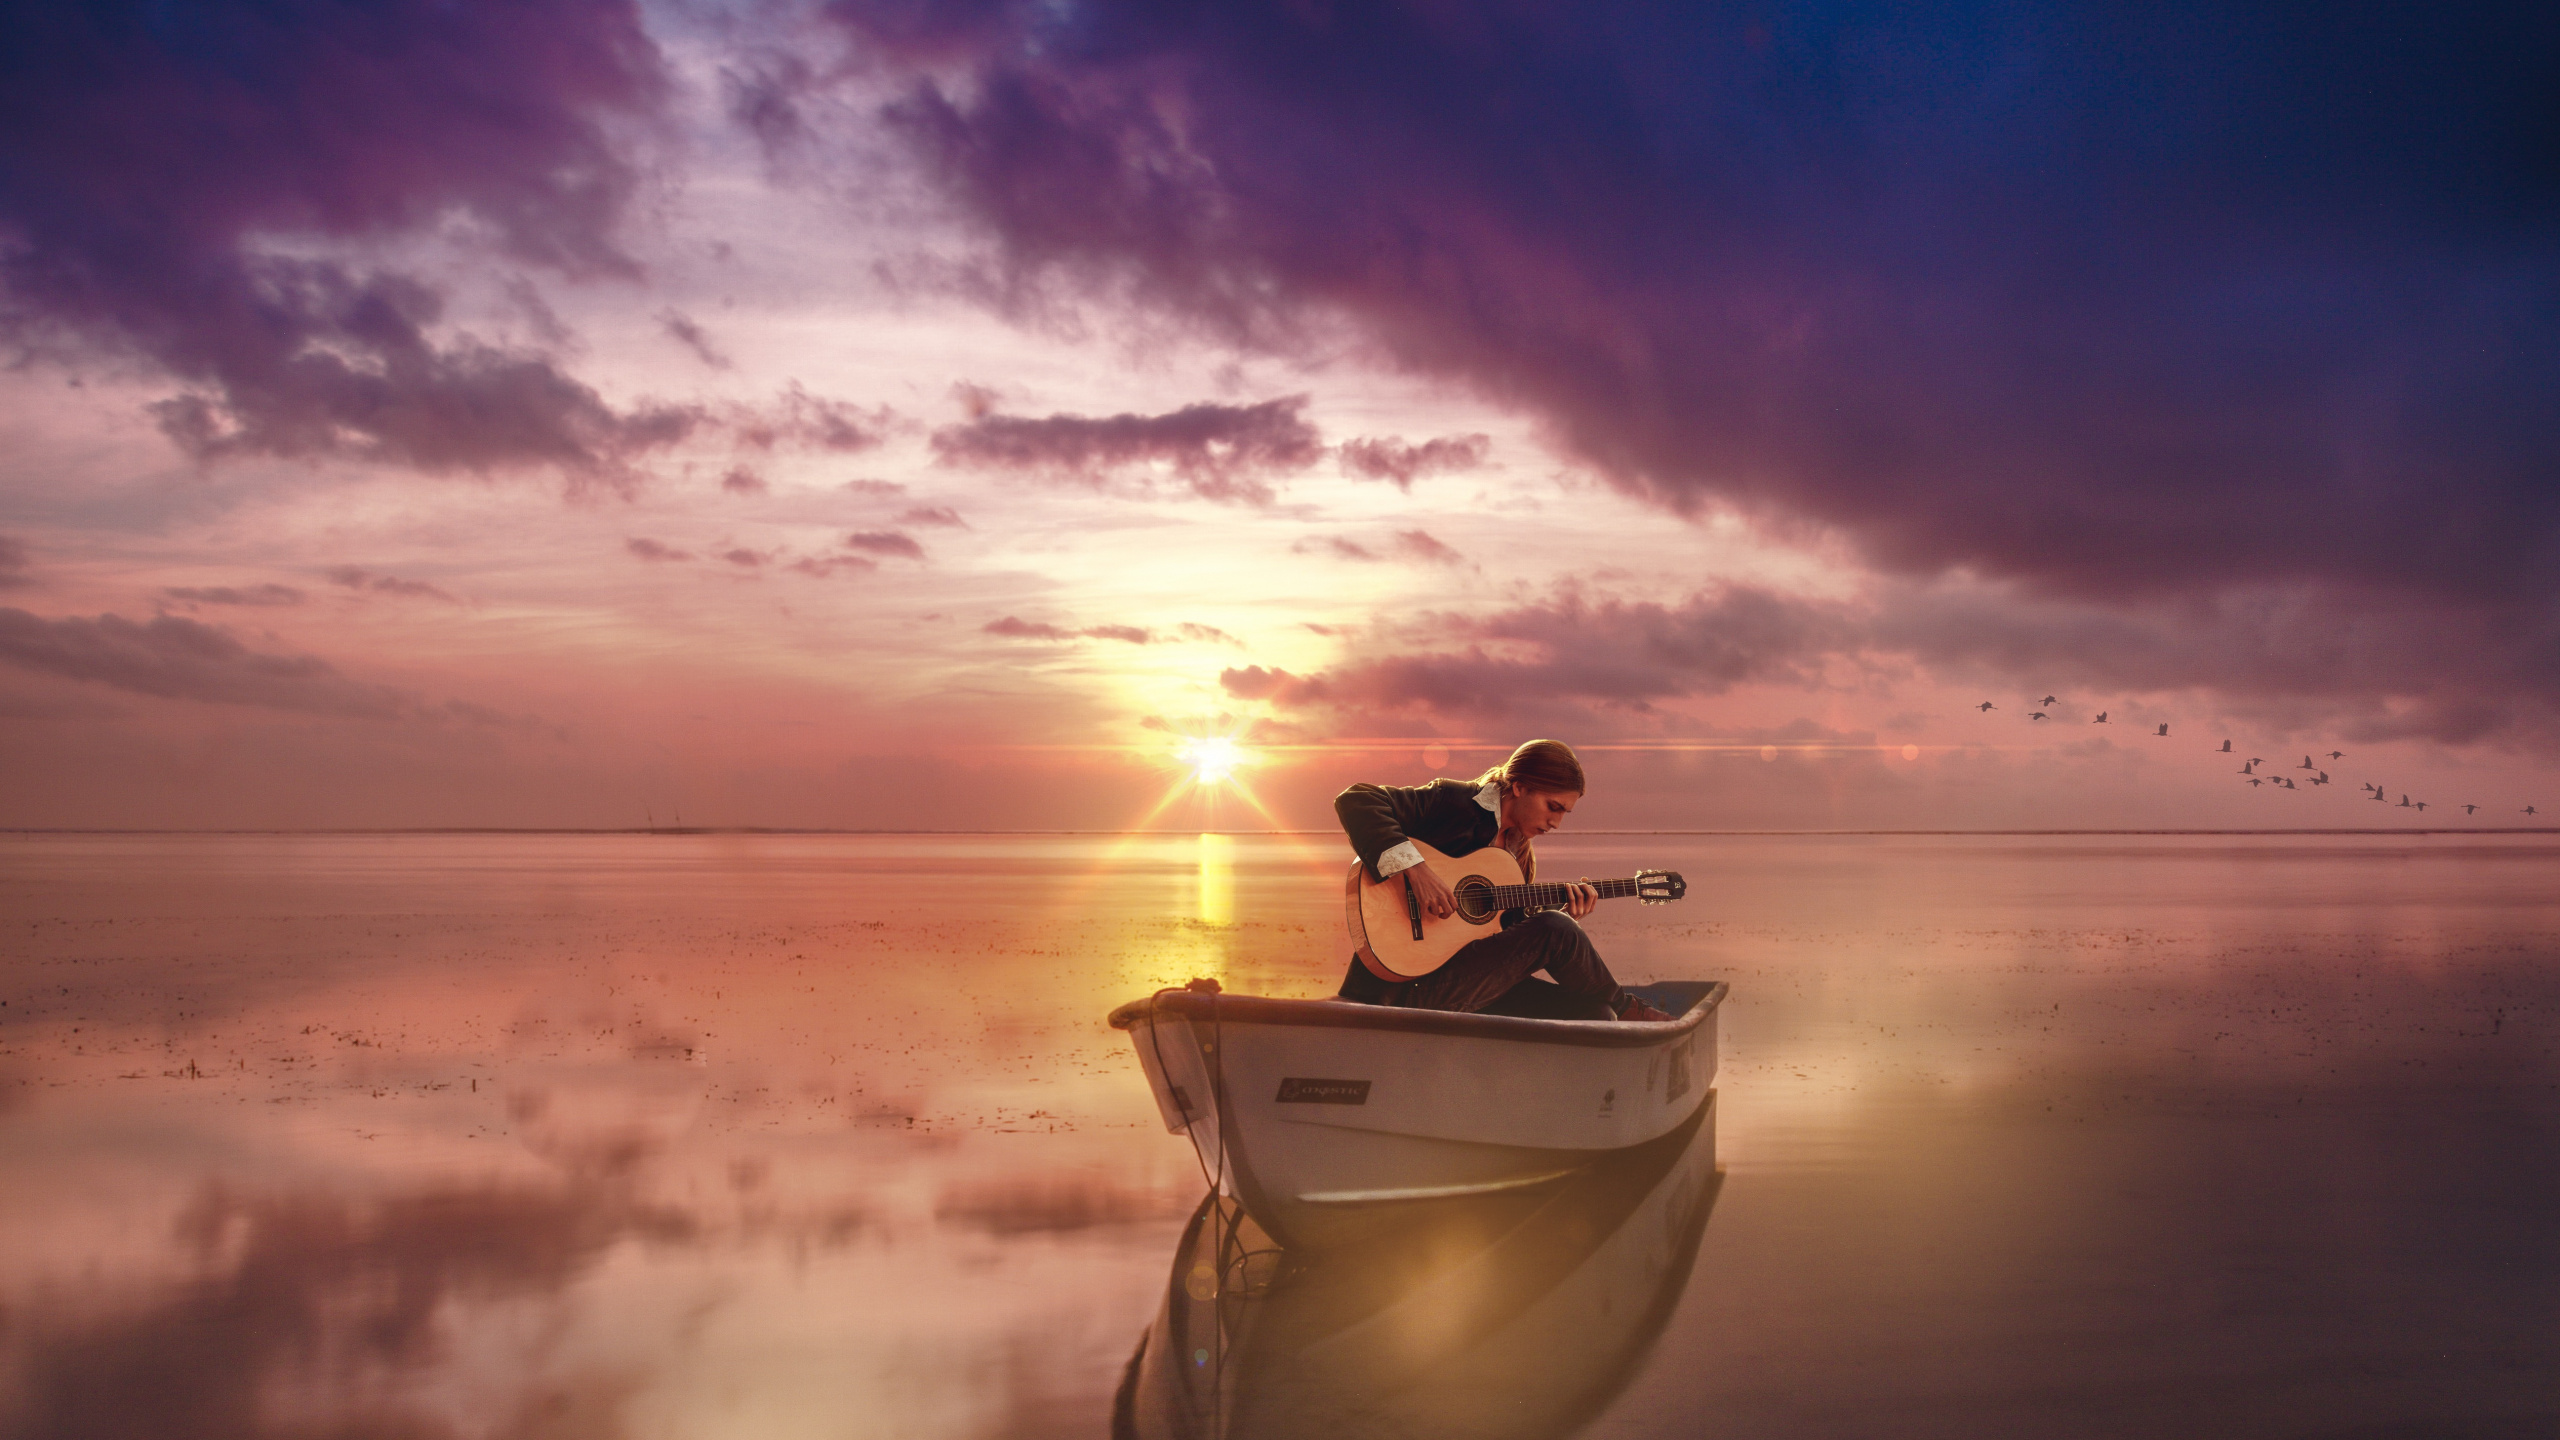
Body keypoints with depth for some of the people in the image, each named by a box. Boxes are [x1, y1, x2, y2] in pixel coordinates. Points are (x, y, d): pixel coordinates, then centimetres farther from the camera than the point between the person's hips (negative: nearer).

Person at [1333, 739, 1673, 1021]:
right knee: (1555, 931, -19)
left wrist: (1568, 915, -4)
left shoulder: (1518, 849, 15)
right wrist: (1413, 867, -30)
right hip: (1409, 984, -8)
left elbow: (1512, 936, 13)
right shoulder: (1454, 801, -9)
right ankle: (1628, 1010, 5)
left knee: (1592, 1015, -12)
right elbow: (1354, 800, -20)